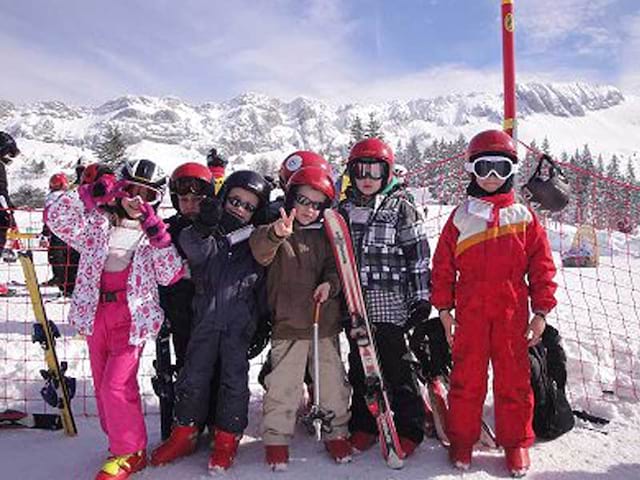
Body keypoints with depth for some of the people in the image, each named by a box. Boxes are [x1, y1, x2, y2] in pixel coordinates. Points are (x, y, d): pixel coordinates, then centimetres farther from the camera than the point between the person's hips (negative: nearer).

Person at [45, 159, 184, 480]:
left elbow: (170, 275, -12)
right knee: (103, 384, 14)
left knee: (115, 385, -10)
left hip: (132, 318, -4)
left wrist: (157, 235, -21)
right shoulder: (97, 223, 5)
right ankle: (119, 439, 34)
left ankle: (130, 453, 9)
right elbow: (56, 218, -8)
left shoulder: (156, 233, -1)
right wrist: (94, 192, -17)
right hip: (95, 314, 4)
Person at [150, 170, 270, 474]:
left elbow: (264, 287, 7)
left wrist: (264, 323, 4)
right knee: (194, 375, 8)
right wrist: (204, 227, -39)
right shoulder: (203, 232, 3)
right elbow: (194, 251, -20)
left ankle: (227, 439, 20)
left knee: (234, 379, 4)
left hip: (239, 323, -1)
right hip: (205, 317, 1)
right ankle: (185, 433, 26)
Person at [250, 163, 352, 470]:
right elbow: (261, 251, -26)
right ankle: (276, 438, 21)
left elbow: (334, 266, 9)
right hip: (288, 323, -3)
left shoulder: (324, 236, 10)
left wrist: (329, 283, -14)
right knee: (282, 384, 2)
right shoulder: (275, 232, -5)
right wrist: (275, 235, -48)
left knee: (333, 381, 11)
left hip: (325, 321, 4)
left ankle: (336, 433, 29)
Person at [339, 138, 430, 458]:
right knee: (360, 367, 13)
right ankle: (364, 425, 27)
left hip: (391, 304, -4)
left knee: (396, 368, 1)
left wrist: (421, 298, -6)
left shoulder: (401, 208, -2)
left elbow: (418, 255, -3)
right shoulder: (344, 210, 11)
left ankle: (408, 429, 16)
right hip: (355, 304, 5)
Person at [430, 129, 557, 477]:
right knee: (466, 377, 8)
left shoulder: (524, 217, 6)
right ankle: (462, 439, 24)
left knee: (514, 379, 9)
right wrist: (444, 307, 3)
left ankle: (516, 441, 27)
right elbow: (443, 265, 6)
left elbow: (542, 265, 6)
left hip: (512, 313, 1)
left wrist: (541, 310, 2)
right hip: (469, 313, 0)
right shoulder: (460, 217, 5)